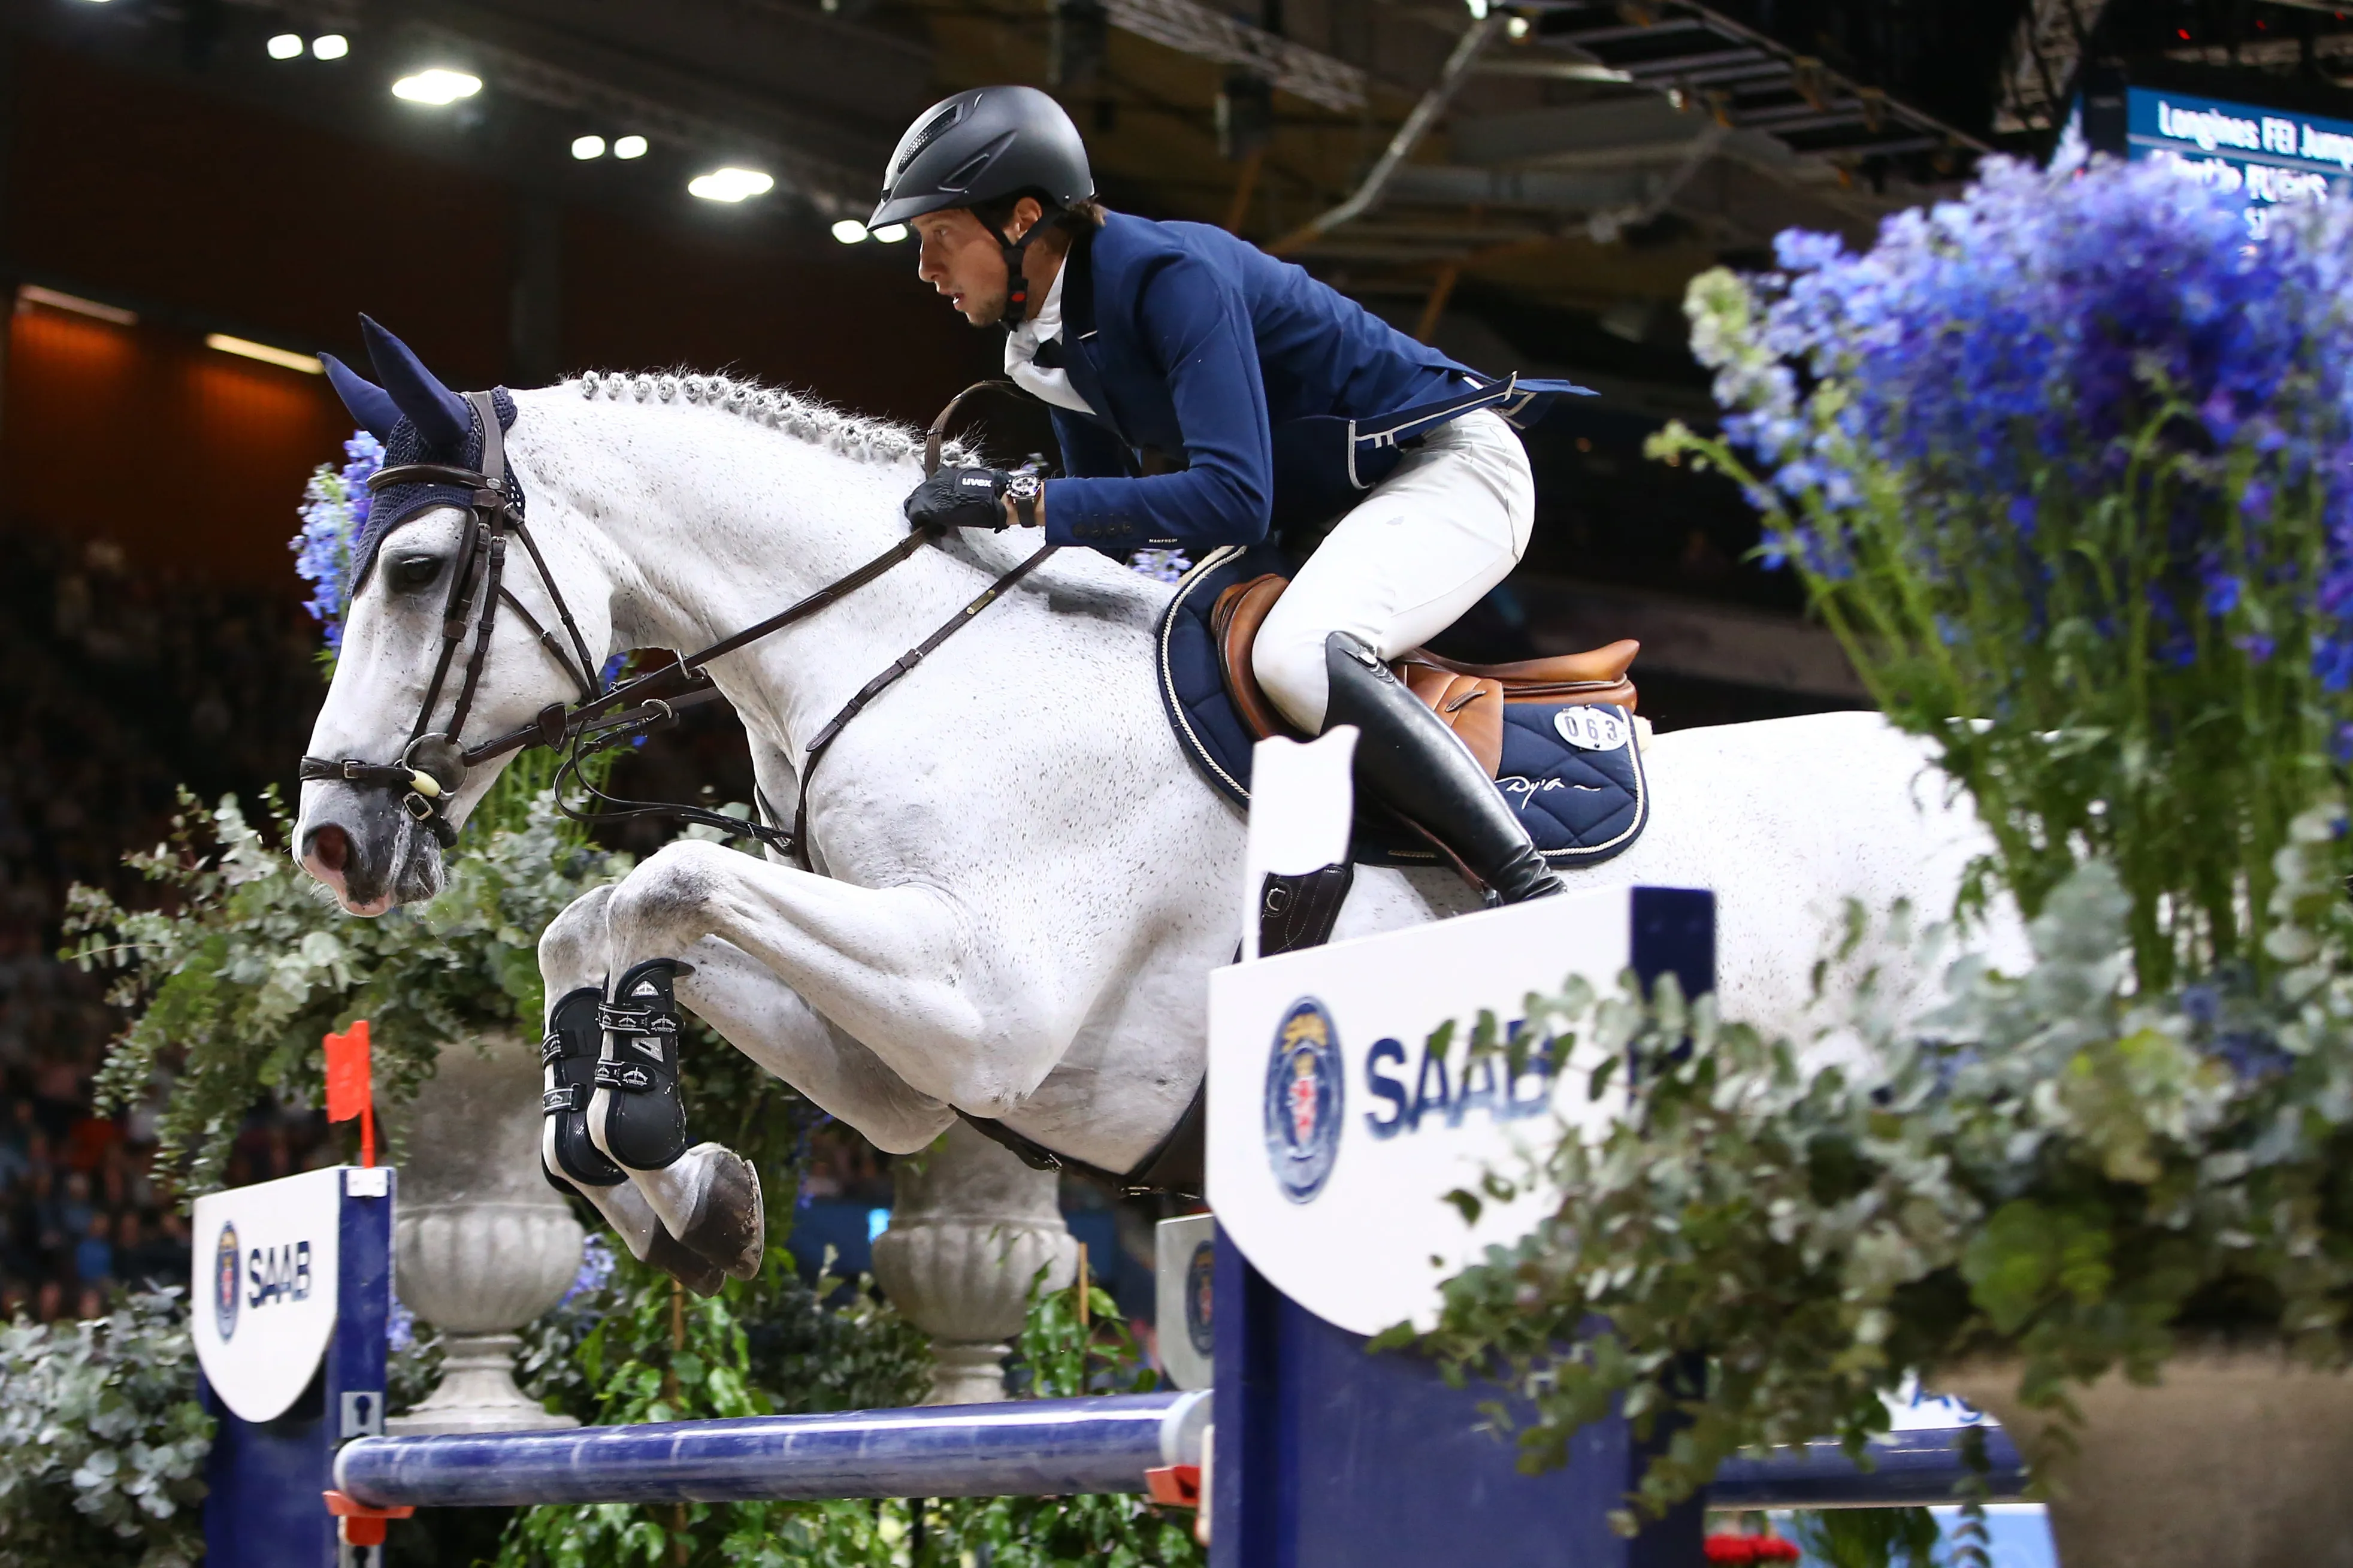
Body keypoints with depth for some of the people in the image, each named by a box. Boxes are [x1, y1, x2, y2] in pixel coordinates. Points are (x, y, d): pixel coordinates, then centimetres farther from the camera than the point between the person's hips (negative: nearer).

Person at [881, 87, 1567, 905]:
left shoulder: (1174, 275, -26)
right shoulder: (1052, 332, 3)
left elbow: (1234, 498, -35)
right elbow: (1111, 530, 11)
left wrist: (1021, 499, -33)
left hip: (1450, 468, -11)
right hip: (1327, 511, 11)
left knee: (1296, 655, -35)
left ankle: (1536, 896, -35)